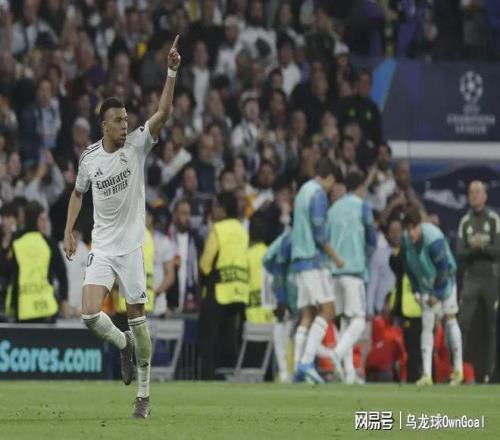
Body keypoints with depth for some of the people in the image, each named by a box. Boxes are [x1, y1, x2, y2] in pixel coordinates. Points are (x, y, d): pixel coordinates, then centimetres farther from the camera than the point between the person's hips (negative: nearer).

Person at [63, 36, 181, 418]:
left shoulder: (138, 144, -6)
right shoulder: (89, 156, 2)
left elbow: (164, 112, -19)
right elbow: (78, 193, 19)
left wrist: (172, 72, -30)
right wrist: (69, 231, 12)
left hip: (131, 246, -2)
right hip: (101, 247, 2)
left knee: (137, 318, 0)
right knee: (91, 314, -15)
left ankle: (144, 394, 10)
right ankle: (124, 345, 18)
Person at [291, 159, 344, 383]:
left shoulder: (303, 192, 20)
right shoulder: (319, 194, -8)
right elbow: (319, 232, -14)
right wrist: (335, 257, -8)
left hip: (300, 260, 9)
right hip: (313, 258, -9)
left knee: (307, 315, 6)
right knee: (326, 310, -10)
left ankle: (299, 366, -2)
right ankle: (307, 362, -20)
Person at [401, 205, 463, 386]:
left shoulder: (434, 239, -30)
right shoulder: (405, 240, -13)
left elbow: (444, 268, -23)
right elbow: (409, 267, 1)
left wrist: (437, 294, -17)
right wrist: (417, 290, -2)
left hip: (445, 282, -5)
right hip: (425, 285, 5)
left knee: (450, 320, -1)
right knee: (426, 325, -3)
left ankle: (458, 369, 10)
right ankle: (426, 374, -6)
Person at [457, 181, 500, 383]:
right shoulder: (465, 222, 9)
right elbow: (460, 254, 3)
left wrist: (483, 247, -24)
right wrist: (474, 249, -16)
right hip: (471, 277, 2)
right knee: (463, 323, -8)